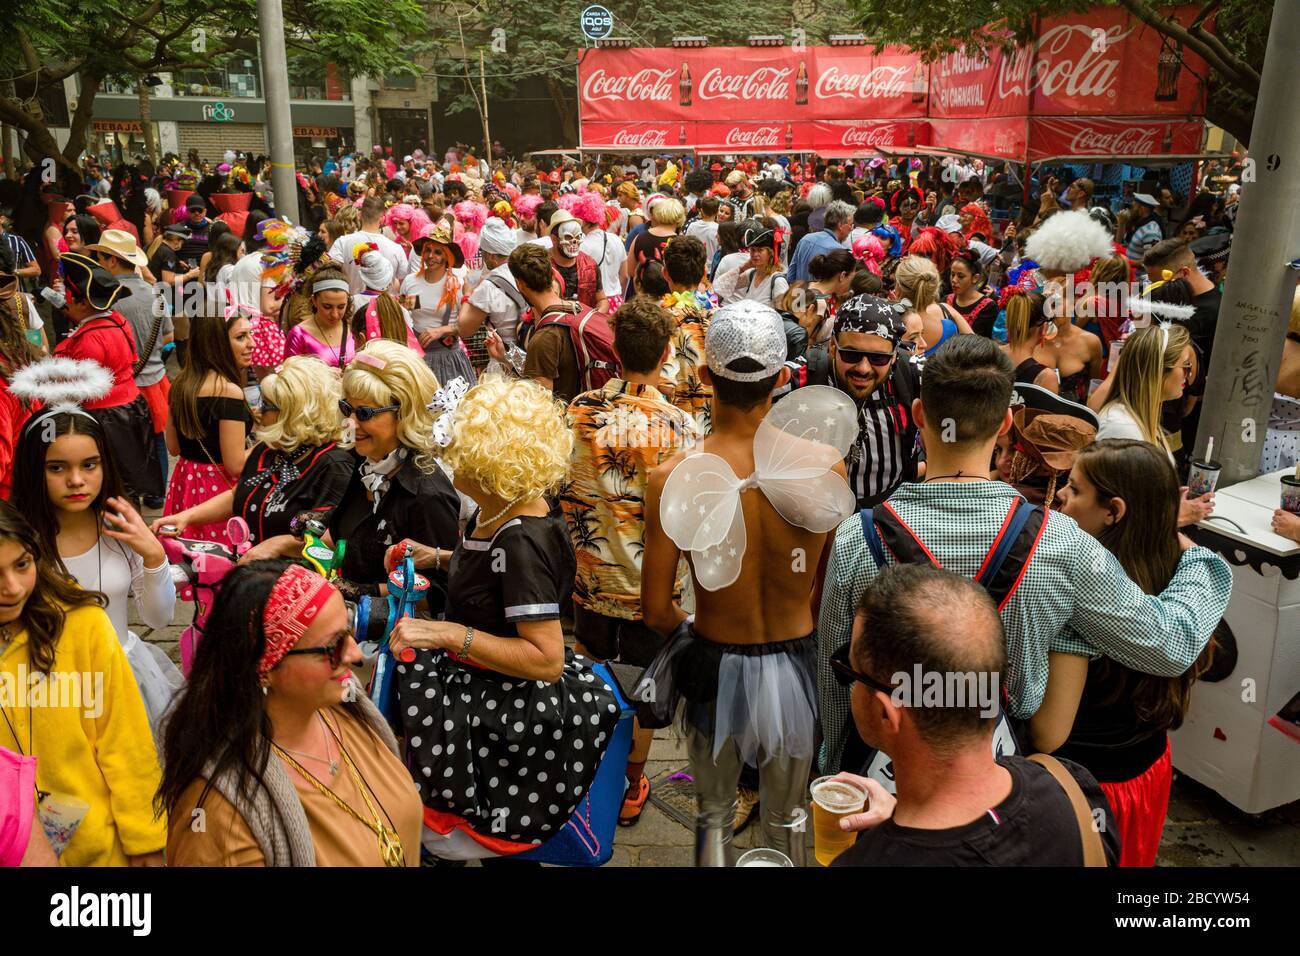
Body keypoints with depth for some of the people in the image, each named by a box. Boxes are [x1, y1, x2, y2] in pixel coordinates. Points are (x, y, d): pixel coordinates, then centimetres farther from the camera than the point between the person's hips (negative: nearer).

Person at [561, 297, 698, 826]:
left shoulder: (582, 409, -9)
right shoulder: (677, 425, -19)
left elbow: (565, 493, -1)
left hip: (591, 571, 3)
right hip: (649, 582, -3)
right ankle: (632, 785, 31)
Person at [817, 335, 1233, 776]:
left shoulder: (855, 540, -21)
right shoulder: (1060, 542, -20)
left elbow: (834, 685, -8)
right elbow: (1171, 644, -6)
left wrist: (834, 772, 11)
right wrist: (1200, 558, 14)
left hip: (882, 760, -1)